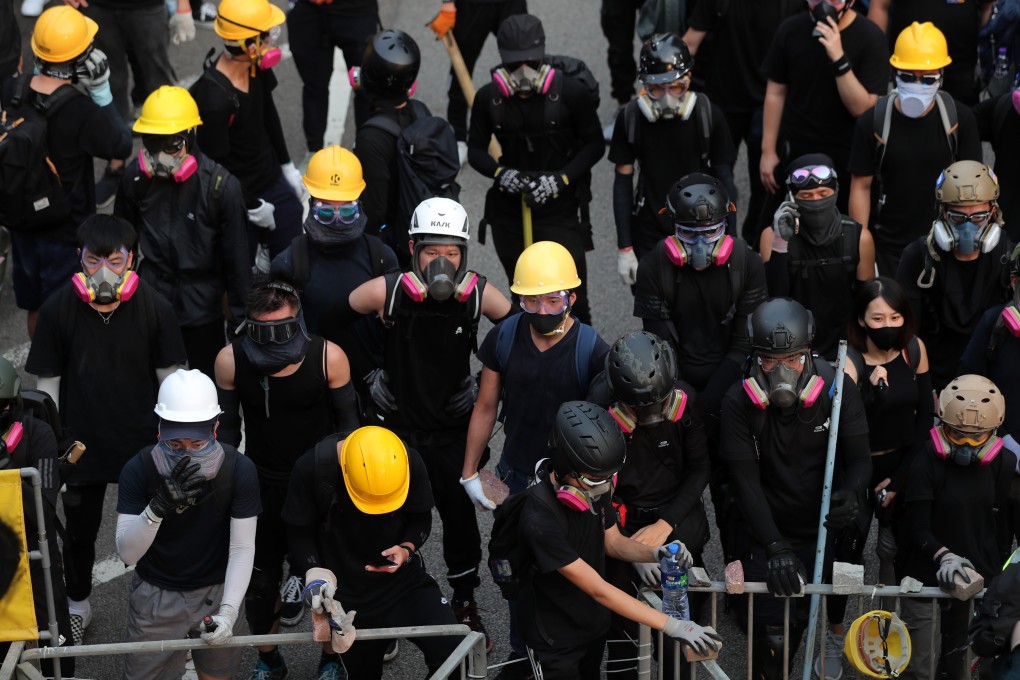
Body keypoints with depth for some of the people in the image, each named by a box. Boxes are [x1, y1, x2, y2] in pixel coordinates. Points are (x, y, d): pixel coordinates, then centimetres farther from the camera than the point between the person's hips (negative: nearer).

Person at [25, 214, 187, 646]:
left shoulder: (154, 309, -16)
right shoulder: (58, 310, -15)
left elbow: (170, 376, -5)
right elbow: (47, 383, -5)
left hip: (143, 442, -1)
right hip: (81, 443, 1)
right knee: (80, 530, 18)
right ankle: (78, 605, 43)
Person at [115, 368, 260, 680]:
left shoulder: (239, 470, -19)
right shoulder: (139, 470, -20)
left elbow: (242, 549, -16)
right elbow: (127, 554, -24)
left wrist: (228, 611, -30)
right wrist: (158, 507, -42)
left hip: (218, 592, 1)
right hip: (156, 595, -1)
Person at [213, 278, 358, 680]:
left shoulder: (328, 357, -20)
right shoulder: (231, 360, -16)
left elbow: (347, 422, -6)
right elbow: (228, 428, -1)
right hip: (262, 485, 1)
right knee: (260, 579, 13)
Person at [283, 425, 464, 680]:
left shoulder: (411, 463, -17)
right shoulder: (311, 468, -21)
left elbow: (421, 520, -1)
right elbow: (299, 533, -9)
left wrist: (407, 549, -21)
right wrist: (314, 571, -27)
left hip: (403, 576, 1)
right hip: (346, 592, 0)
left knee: (456, 652, -21)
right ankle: (332, 656, 46)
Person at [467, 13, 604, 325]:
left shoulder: (570, 92, -12)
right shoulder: (488, 98, -5)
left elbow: (594, 144, -3)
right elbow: (475, 150, 6)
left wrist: (560, 179, -16)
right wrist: (500, 173, -15)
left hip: (561, 209, -3)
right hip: (509, 211, 3)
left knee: (570, 298, -6)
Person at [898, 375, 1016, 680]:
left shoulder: (1003, 464, -5)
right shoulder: (927, 460, -15)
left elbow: (1003, 528, 4)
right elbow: (917, 527, -16)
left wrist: (997, 577, 8)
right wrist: (943, 556, -33)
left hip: (977, 578, 3)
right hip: (925, 573, -3)